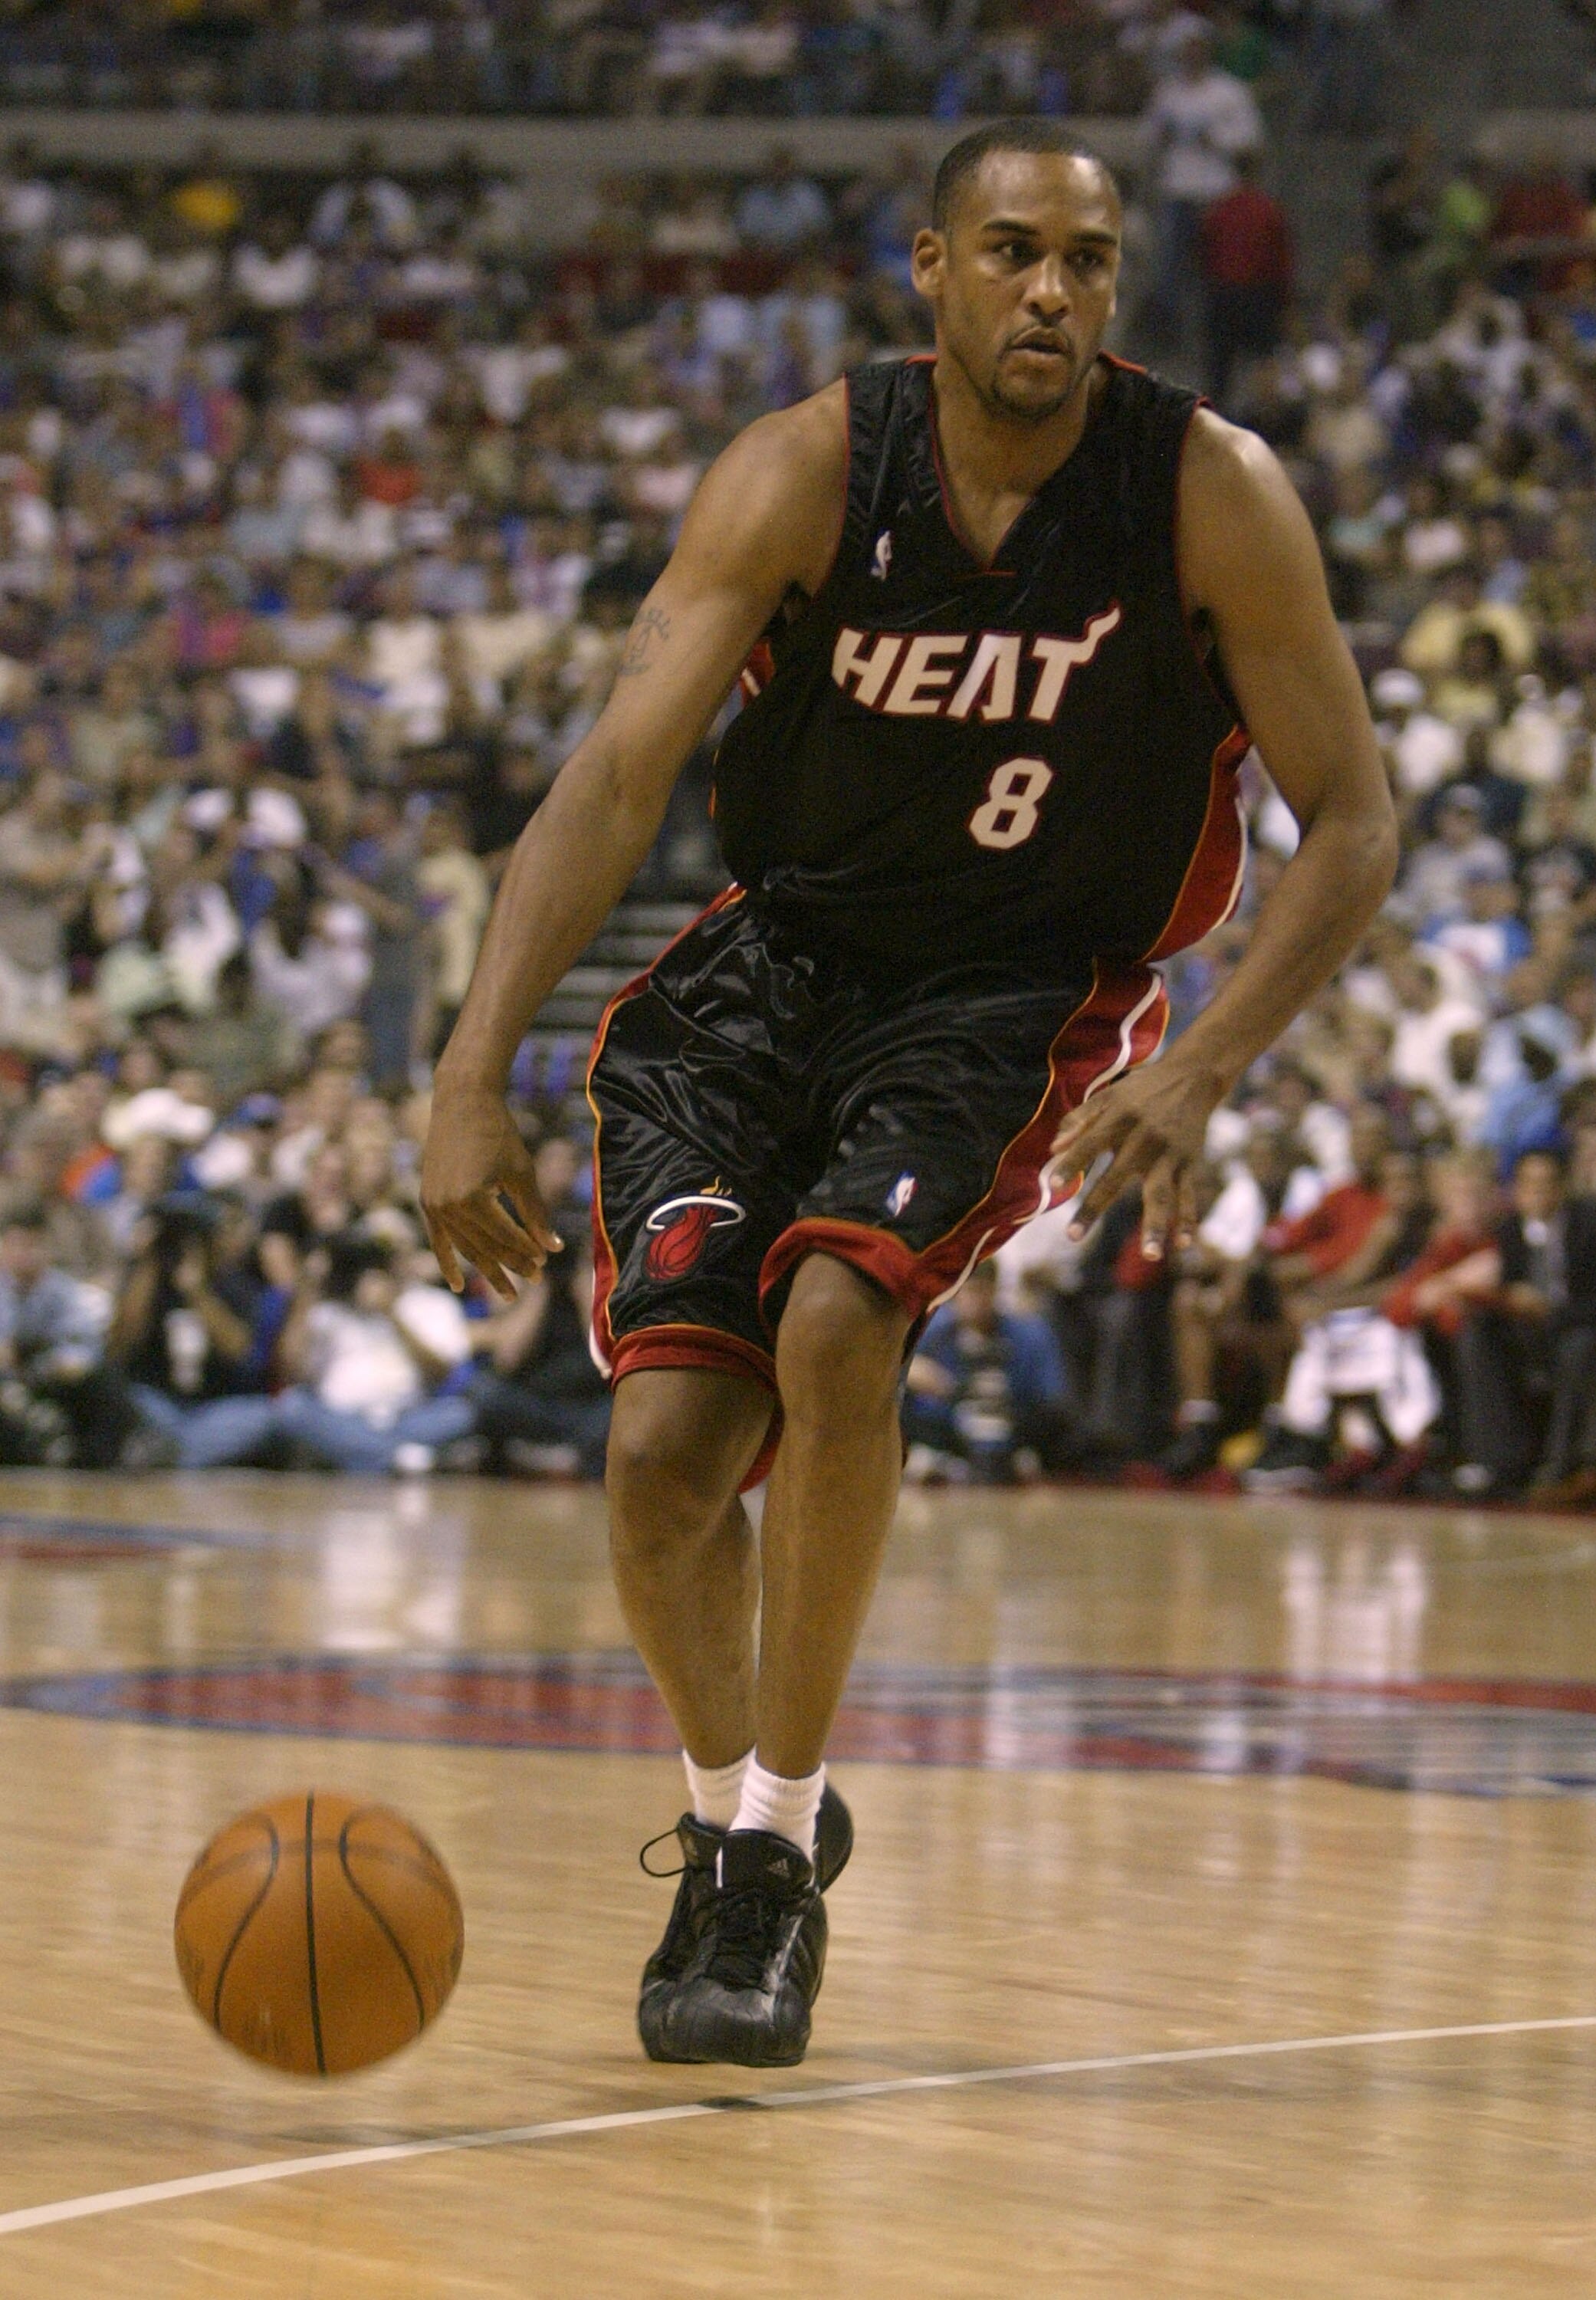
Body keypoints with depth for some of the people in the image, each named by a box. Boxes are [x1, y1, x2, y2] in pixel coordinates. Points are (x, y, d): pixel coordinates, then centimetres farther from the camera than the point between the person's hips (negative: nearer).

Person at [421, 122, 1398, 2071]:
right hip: (773, 970, 2)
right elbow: (619, 773, -19)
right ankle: (730, 1817, 21)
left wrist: (1202, 1071, -25)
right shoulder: (806, 475, -15)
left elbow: (1353, 825, -9)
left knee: (834, 1323, -29)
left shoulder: (1213, 498, -15)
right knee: (665, 1451, -11)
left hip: (1024, 1000, -1)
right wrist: (474, 1071, -30)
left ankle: (782, 1837, -10)